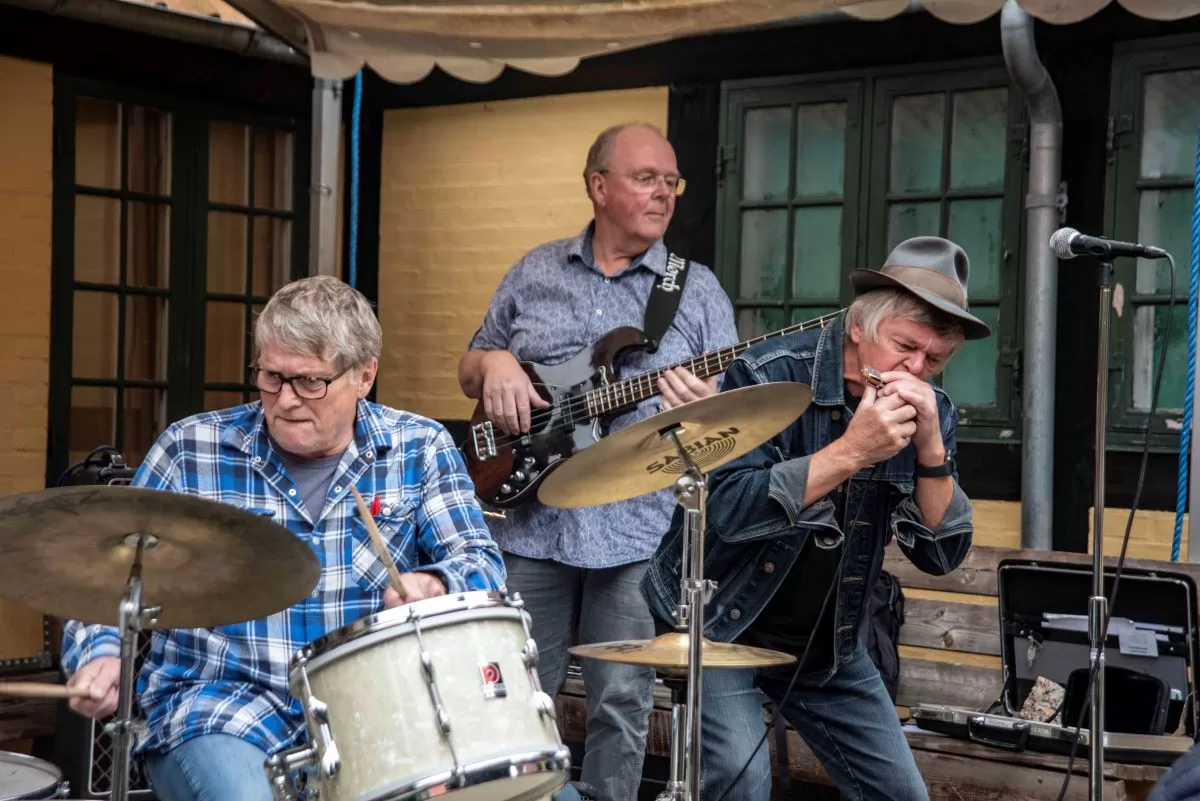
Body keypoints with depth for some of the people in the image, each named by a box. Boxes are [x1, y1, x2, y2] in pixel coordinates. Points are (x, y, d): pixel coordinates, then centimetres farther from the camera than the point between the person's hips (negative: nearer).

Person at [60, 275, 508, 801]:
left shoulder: (421, 449, 4)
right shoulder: (192, 449, 0)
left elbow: (482, 566, -1)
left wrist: (434, 586, -24)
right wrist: (98, 655, -18)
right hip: (222, 705, -2)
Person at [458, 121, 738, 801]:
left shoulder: (699, 291, 4)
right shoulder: (534, 273, 9)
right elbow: (470, 369, 17)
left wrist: (707, 407, -22)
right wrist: (495, 365, -6)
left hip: (638, 532, -1)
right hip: (531, 522, 2)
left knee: (622, 704, 4)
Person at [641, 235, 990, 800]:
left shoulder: (929, 412, -3)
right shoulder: (770, 375, -20)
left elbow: (941, 555, -7)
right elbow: (726, 509, -29)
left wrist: (931, 448, -22)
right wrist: (850, 451, -33)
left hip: (827, 642, 6)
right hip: (719, 623, -5)